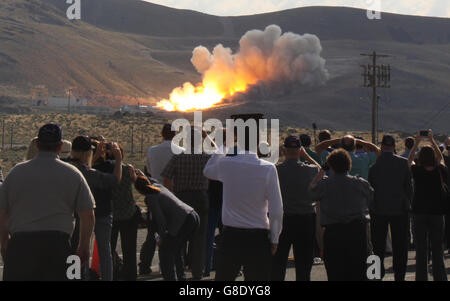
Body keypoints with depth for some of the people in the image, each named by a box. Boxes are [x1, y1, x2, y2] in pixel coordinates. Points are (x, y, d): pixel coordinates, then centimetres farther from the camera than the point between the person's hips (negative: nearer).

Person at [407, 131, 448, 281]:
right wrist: (432, 140, 22)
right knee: (437, 248, 8)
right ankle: (440, 277, 10)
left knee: (421, 249, 4)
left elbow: (410, 160, 13)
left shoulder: (417, 171, -8)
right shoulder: (440, 171, -5)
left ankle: (421, 277, 5)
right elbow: (440, 158, 16)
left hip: (419, 213, -1)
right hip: (437, 212, 1)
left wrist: (417, 142, 18)